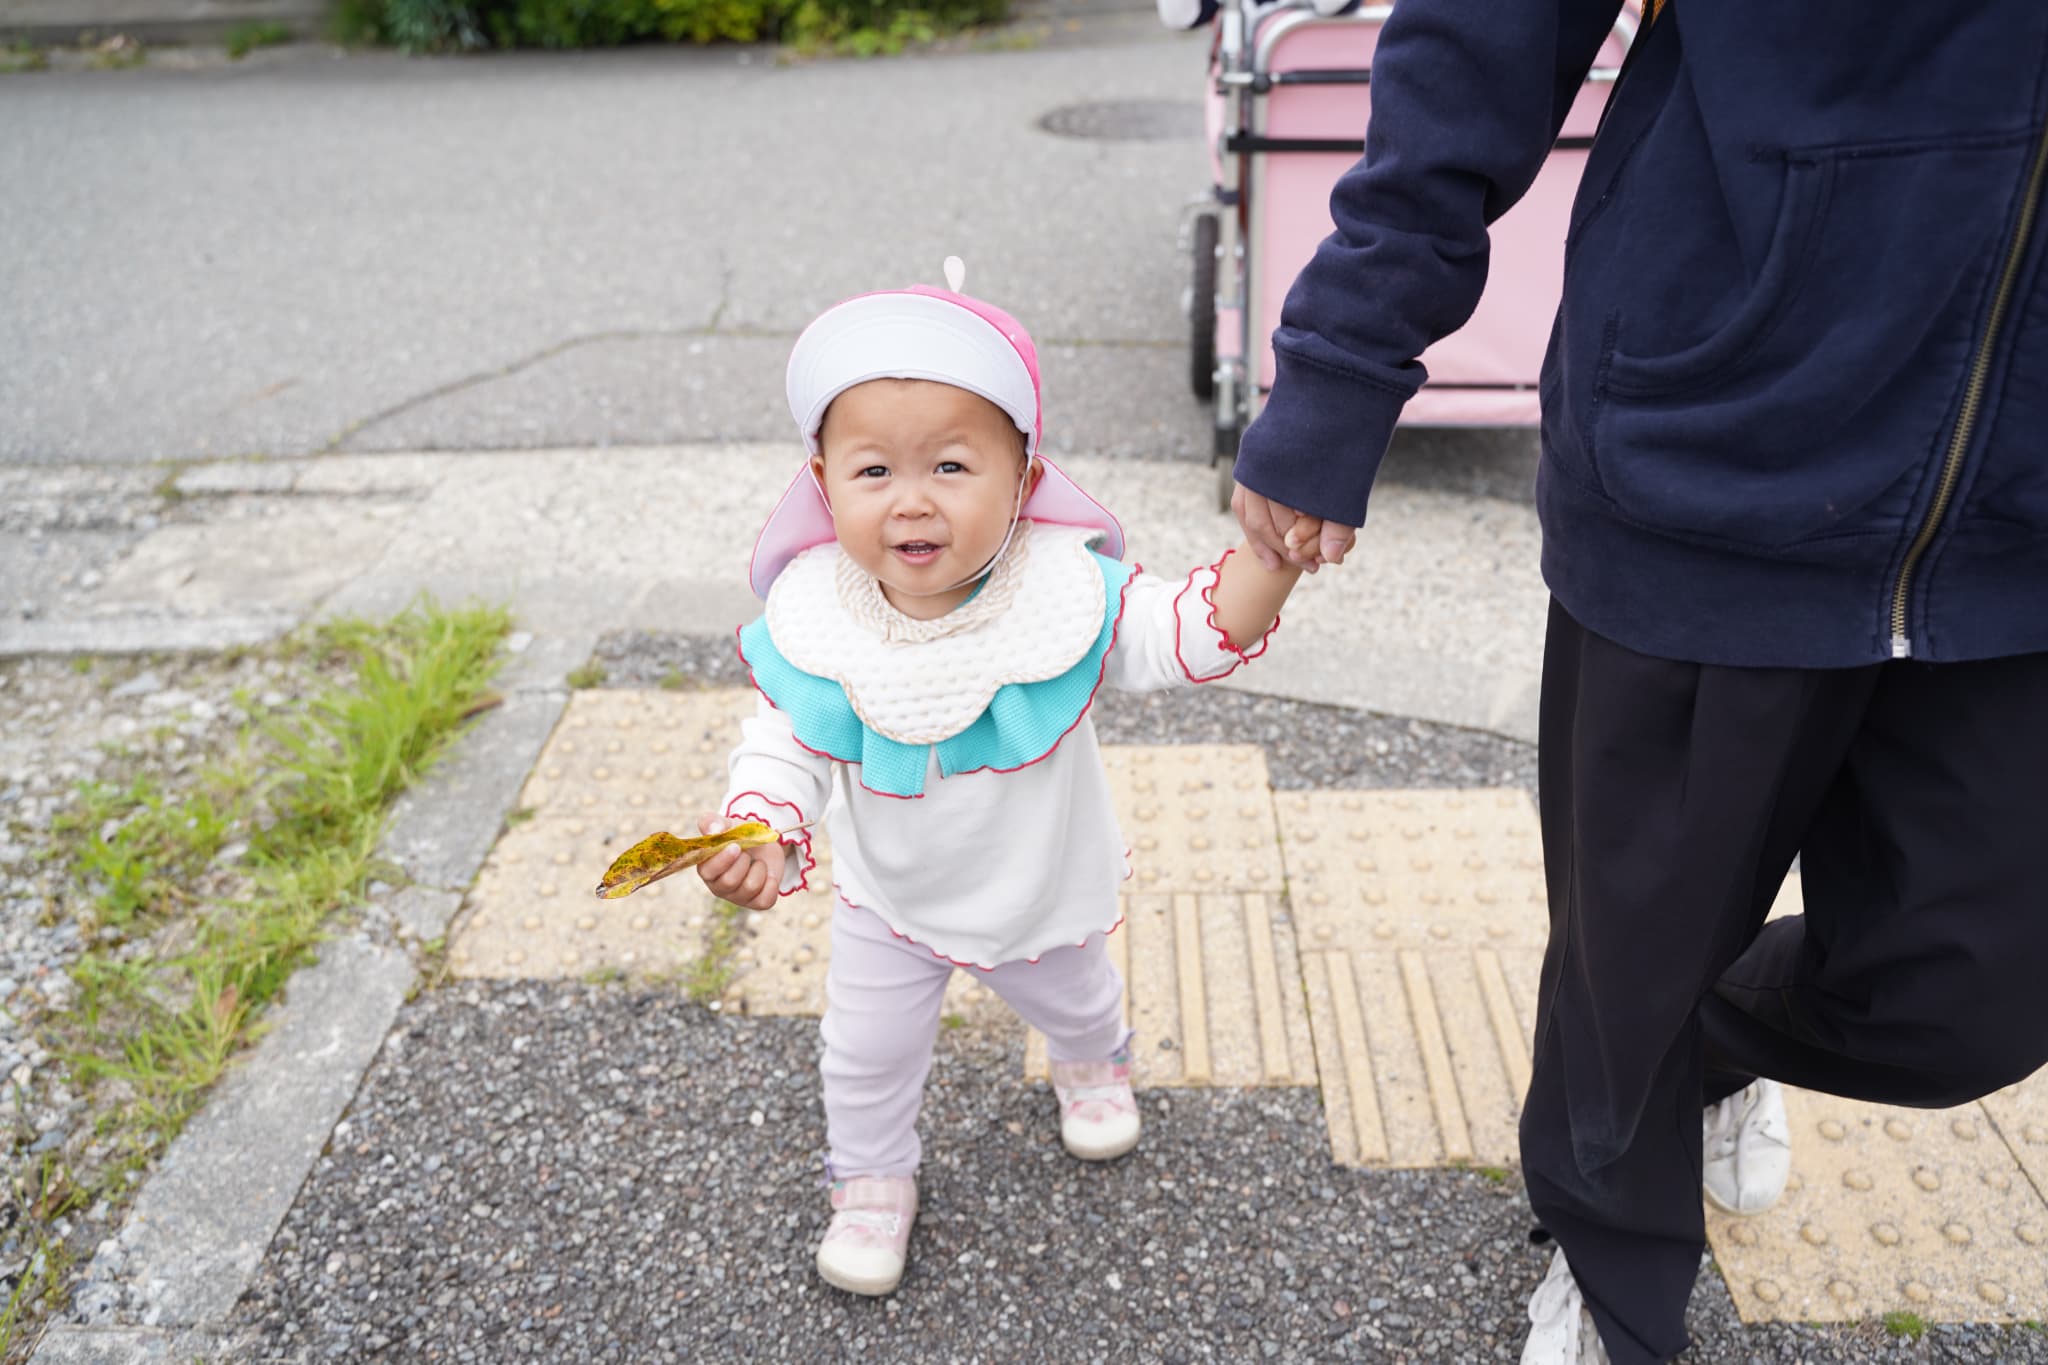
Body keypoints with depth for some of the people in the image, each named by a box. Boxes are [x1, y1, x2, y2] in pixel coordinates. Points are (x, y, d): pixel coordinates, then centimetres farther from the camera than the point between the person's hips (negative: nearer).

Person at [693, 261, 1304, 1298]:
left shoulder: (1065, 592, -30)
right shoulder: (816, 623, -28)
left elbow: (1188, 635, -29)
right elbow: (788, 744, -19)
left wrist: (1274, 551, -46)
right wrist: (761, 831, -38)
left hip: (1040, 892, 1)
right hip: (887, 901, 0)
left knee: (1072, 1003, 31)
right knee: (868, 1054, 18)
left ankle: (1094, 1066, 69)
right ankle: (871, 1179, 50)